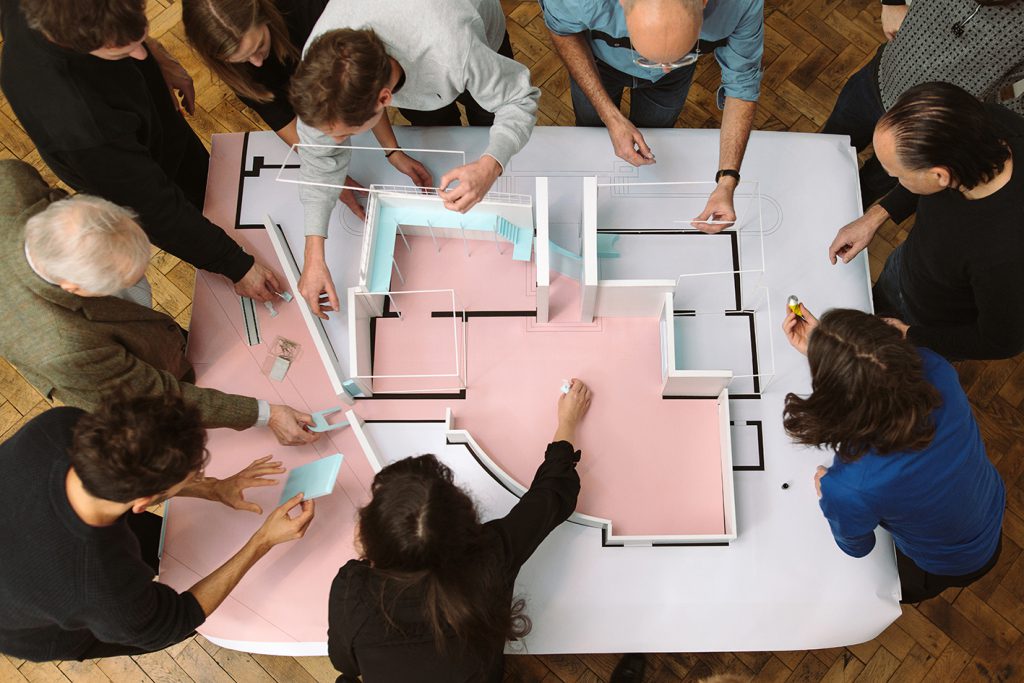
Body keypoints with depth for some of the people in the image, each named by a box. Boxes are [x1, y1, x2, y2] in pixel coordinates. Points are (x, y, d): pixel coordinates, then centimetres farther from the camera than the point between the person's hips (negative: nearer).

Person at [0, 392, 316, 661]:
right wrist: (264, 541, -22)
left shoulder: (59, 424, -34)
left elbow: (117, 470, -10)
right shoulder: (109, 596, -45)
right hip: (42, 633, -4)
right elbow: (174, 622, -22)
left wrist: (213, 489, -13)